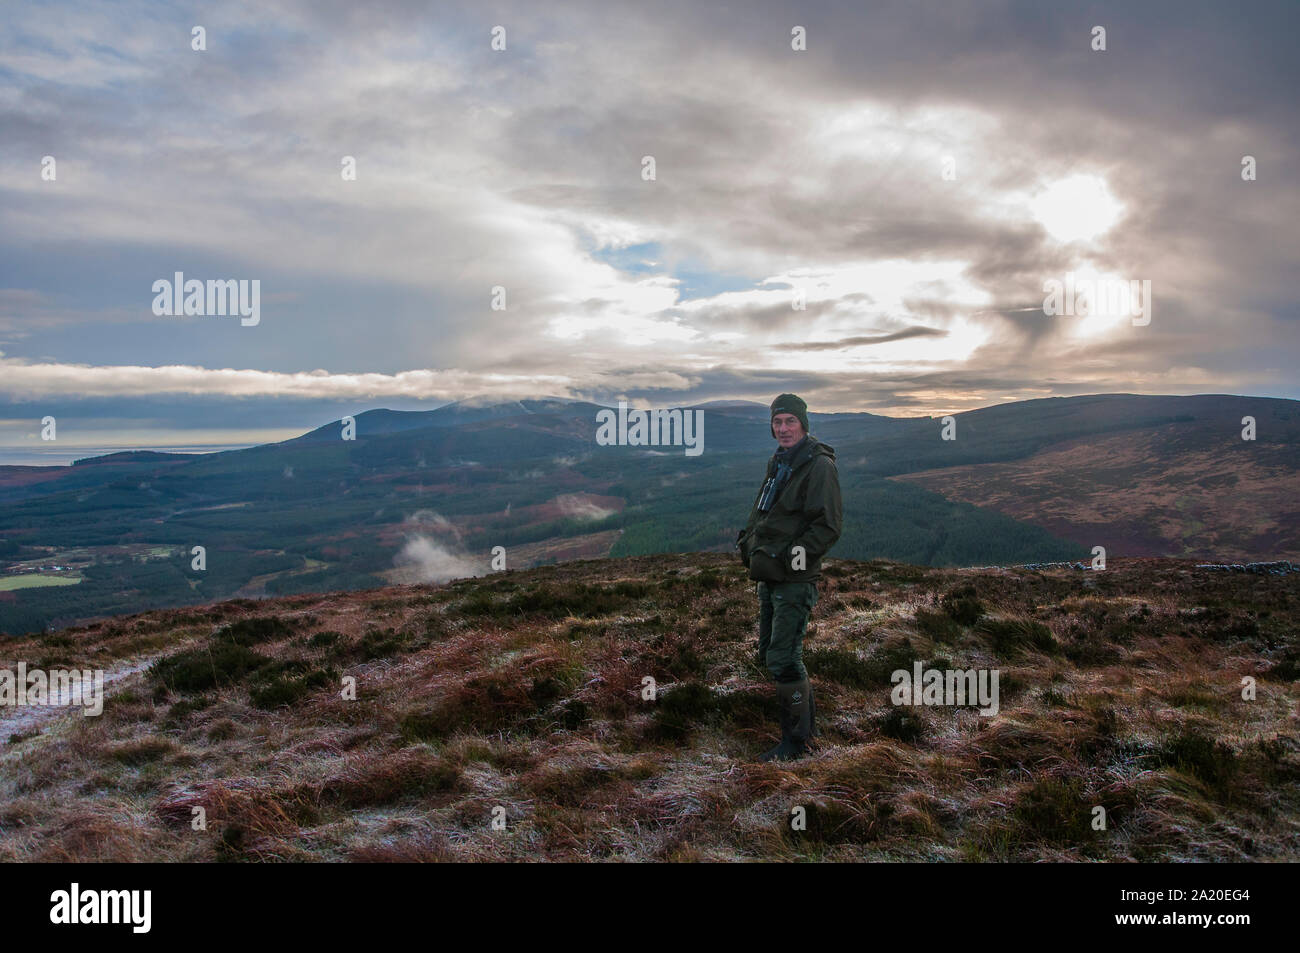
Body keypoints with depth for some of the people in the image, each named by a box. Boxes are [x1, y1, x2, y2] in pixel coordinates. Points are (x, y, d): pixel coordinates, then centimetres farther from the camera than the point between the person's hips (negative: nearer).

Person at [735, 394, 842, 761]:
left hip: (795, 580, -9)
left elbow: (829, 524, -18)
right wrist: (748, 541, 10)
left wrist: (796, 555, -21)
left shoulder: (819, 466, -12)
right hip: (769, 578, 9)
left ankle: (796, 740, 9)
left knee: (783, 659, -7)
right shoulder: (778, 462, 15)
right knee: (769, 655, 17)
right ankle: (806, 719, 35)